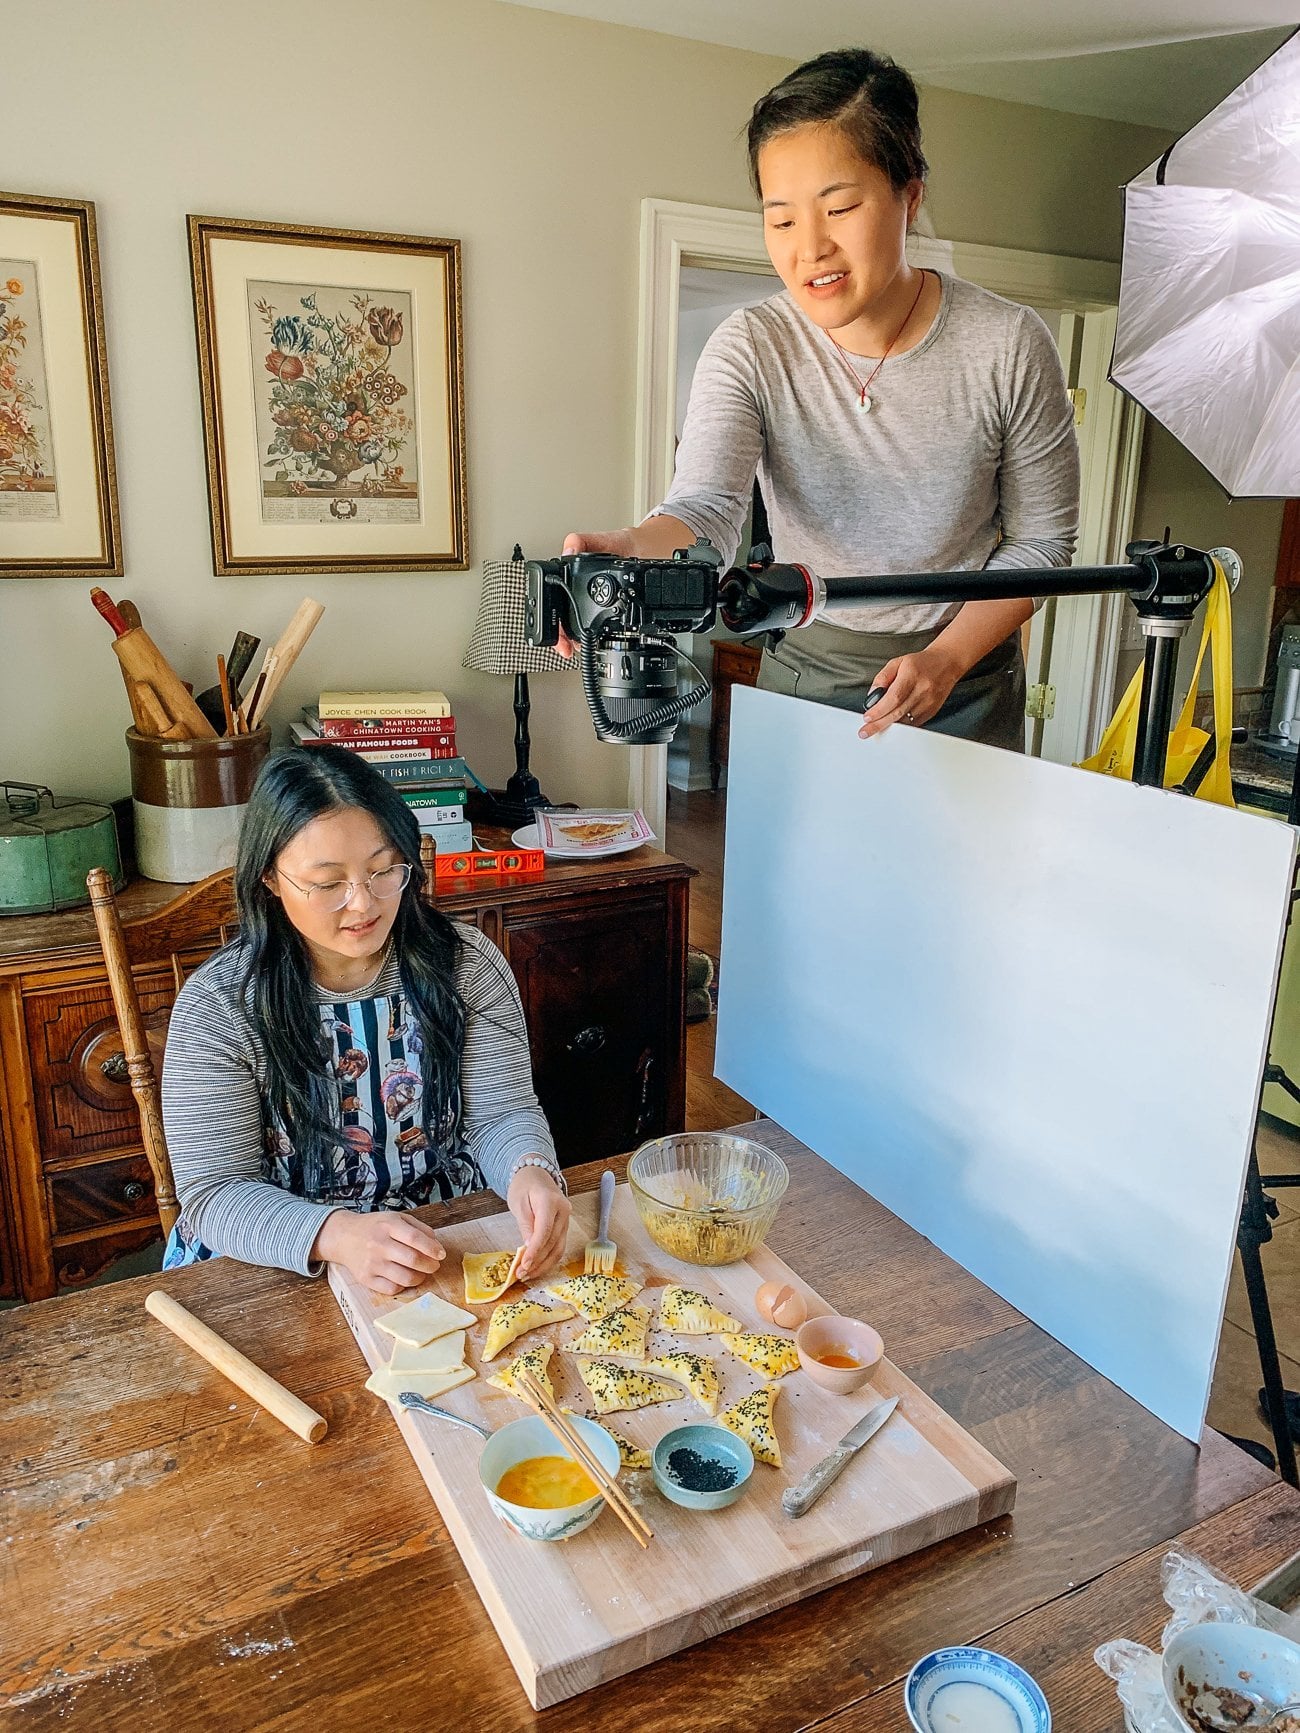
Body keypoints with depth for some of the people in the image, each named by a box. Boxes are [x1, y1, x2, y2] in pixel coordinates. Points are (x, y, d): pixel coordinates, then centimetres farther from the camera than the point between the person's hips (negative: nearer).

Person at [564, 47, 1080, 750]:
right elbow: (707, 508, -29)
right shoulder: (750, 348, -14)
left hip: (969, 680, 0)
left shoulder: (1009, 346, -14)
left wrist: (946, 660, -19)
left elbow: (1040, 540, -7)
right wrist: (626, 552, -52)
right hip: (806, 672, 1)